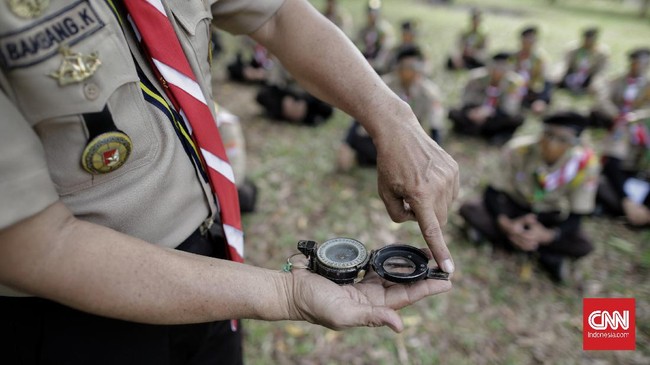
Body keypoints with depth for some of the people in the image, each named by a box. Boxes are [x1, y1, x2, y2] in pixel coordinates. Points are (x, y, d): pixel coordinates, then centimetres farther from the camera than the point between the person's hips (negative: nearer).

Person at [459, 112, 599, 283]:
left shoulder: (585, 162, -25)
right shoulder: (518, 148, -27)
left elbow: (576, 217, -18)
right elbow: (493, 192, -19)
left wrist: (547, 235, -37)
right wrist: (505, 223, -37)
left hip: (548, 217, 0)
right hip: (514, 205, 0)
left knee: (583, 247, -26)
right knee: (469, 210, -26)